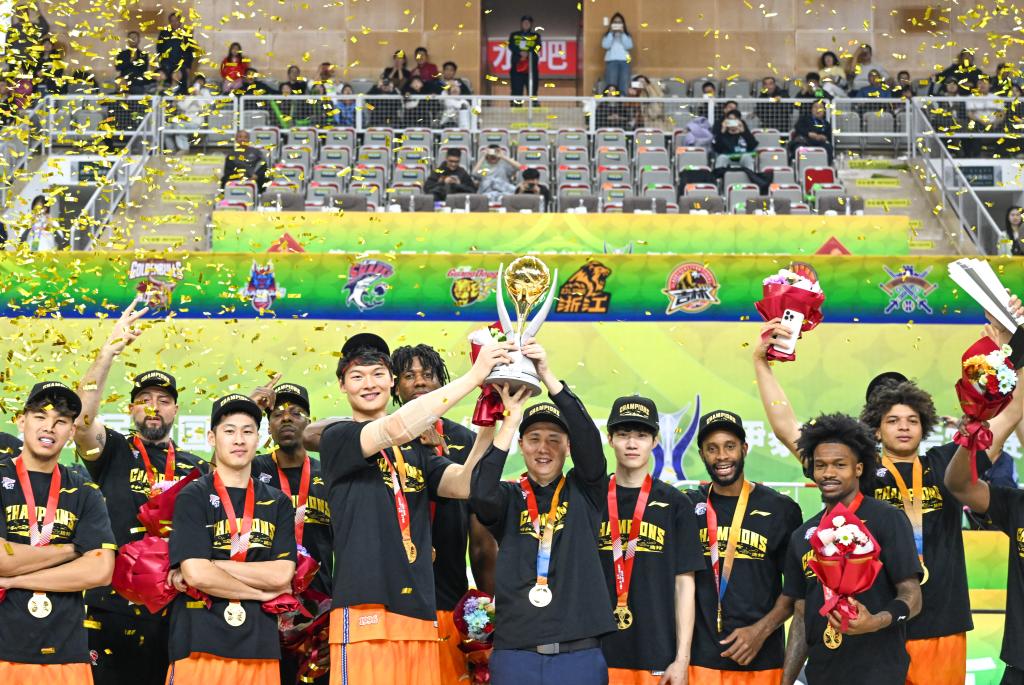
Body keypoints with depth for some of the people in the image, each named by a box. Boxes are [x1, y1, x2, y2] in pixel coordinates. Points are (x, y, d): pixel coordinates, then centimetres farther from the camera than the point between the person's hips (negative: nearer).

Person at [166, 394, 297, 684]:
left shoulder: (277, 503, 13)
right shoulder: (192, 497, 1)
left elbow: (283, 574, -1)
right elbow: (196, 574, -11)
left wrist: (211, 566, -7)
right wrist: (262, 592, -3)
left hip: (260, 647, 3)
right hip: (201, 646, -3)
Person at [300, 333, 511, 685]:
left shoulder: (418, 448, 19)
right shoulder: (336, 438, 2)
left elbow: (464, 484, 2)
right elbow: (398, 428, -16)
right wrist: (474, 375, -14)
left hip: (420, 612, 6)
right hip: (364, 611, -6)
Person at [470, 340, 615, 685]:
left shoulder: (584, 492, 10)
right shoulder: (509, 497, 10)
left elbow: (587, 438, -7)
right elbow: (481, 493, -13)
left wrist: (548, 377, -17)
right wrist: (511, 418, -17)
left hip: (580, 653, 0)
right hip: (515, 653, 0)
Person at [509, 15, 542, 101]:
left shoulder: (536, 36, 13)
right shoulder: (514, 35, 15)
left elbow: (537, 48, -4)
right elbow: (511, 46, -2)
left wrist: (527, 53, -21)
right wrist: (520, 52, -19)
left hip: (531, 67, -1)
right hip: (516, 67, 1)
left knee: (533, 90, -5)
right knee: (516, 91, 0)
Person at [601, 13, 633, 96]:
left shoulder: (627, 35, 16)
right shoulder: (608, 34, 13)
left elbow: (629, 46, 0)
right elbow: (605, 45, -3)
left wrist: (622, 34, -4)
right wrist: (611, 33, -5)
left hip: (624, 61, 1)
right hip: (611, 61, -1)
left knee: (624, 87, -8)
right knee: (611, 86, -14)